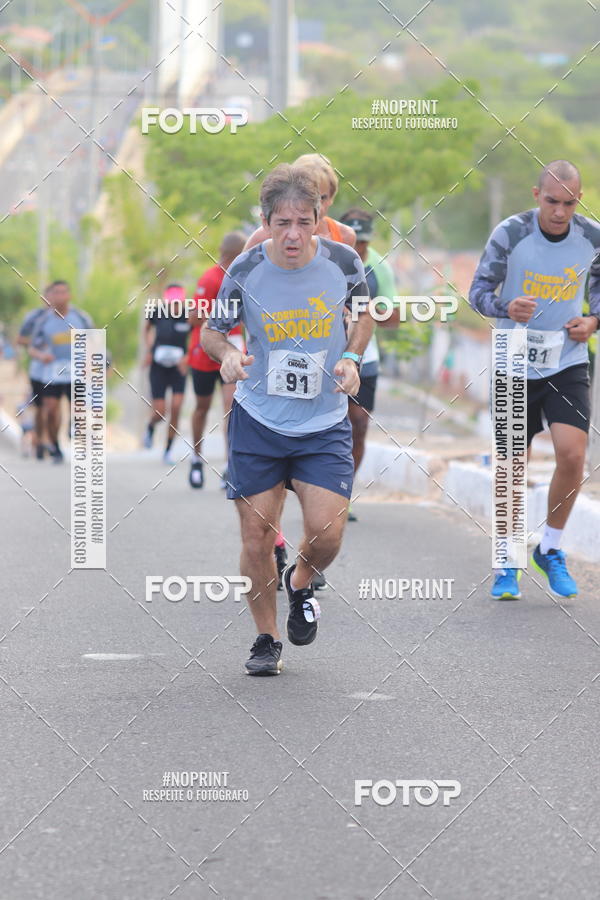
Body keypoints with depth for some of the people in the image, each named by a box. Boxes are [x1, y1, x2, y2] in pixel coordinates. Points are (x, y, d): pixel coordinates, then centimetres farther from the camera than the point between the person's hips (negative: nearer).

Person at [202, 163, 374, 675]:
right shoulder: (246, 272, -12)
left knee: (327, 533, -11)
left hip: (325, 422, 0)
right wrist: (227, 355, -19)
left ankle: (301, 584, 24)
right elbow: (212, 331, 3)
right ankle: (267, 639, 22)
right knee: (257, 534, 1)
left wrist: (352, 360, -5)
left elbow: (365, 312, 11)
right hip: (258, 421, 0)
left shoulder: (343, 262, -10)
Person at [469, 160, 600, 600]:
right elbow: (479, 289, -5)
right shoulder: (510, 233, -12)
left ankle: (551, 550, 9)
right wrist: (506, 307, -26)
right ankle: (507, 561, 24)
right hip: (516, 365, -1)